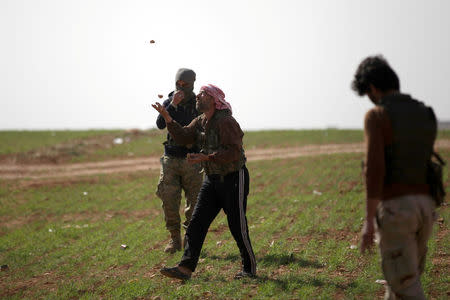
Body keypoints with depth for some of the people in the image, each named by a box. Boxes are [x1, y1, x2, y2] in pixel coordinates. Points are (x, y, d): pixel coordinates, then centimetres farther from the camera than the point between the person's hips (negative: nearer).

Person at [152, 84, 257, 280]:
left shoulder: (226, 121, -18)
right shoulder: (201, 121, 10)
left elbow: (234, 152, -24)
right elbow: (183, 137, 7)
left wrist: (206, 158, -30)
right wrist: (167, 118, -3)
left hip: (234, 179, -8)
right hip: (212, 179, 8)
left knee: (237, 226, -2)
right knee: (197, 223, -1)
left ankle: (249, 268, 14)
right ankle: (186, 268, -4)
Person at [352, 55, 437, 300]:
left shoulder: (377, 116, -11)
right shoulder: (427, 115, 10)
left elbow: (375, 169, -19)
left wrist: (368, 221, -17)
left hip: (395, 209, -7)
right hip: (424, 206, 7)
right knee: (404, 276, 21)